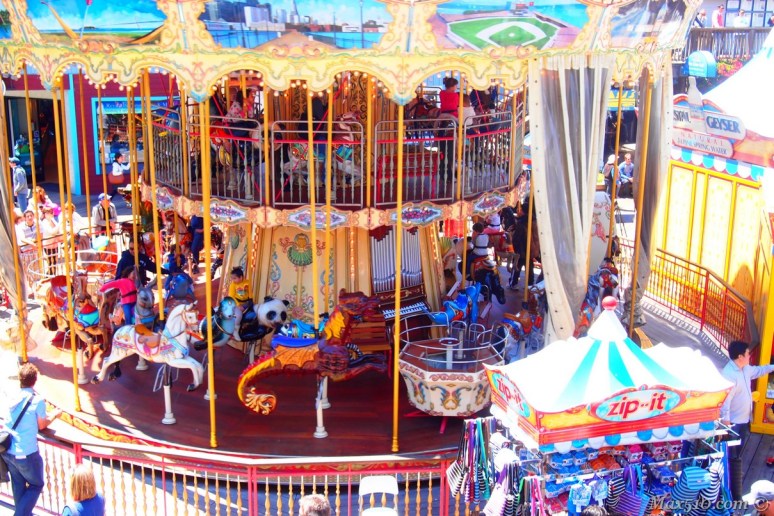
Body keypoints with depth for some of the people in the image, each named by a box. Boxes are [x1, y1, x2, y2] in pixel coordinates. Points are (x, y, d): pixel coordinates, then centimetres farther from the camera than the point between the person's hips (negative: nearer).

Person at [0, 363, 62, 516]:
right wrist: (54, 415, 15)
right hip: (26, 453, -5)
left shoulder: (12, 398, 1)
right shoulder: (37, 401, -14)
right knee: (36, 485, 13)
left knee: (18, 485, 20)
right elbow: (42, 425, -3)